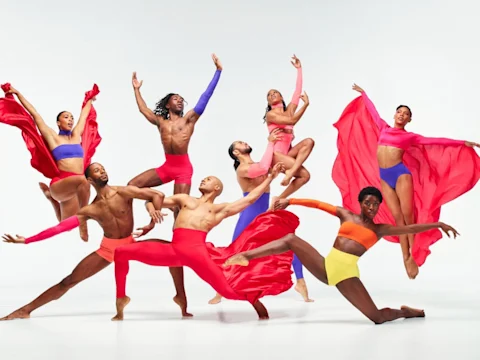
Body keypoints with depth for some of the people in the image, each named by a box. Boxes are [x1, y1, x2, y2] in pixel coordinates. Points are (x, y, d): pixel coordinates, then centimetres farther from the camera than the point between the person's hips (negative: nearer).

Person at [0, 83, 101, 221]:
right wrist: (18, 94, 9)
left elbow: (84, 116, 35)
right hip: (60, 184, -6)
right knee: (82, 180, -36)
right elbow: (35, 115, 7)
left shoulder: (76, 135, 19)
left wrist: (90, 100, 51)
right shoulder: (53, 137, 6)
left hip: (76, 184, 6)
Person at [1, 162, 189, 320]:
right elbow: (59, 227, -6)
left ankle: (181, 296, -4)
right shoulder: (89, 210, -6)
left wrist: (156, 211, -34)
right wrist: (26, 240, -8)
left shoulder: (124, 192, -11)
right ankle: (25, 310, 3)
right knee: (69, 281, -4)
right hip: (107, 249, 1)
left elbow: (157, 194, -13)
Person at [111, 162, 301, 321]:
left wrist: (270, 177, 26)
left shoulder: (220, 209, 25)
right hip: (173, 250, 2)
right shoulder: (184, 199, 30)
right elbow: (151, 201, 32)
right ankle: (121, 298, 4)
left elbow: (250, 198, 24)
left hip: (197, 249, -2)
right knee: (122, 252, -9)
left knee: (227, 289, -14)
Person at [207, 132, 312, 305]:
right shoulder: (241, 169, -11)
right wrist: (270, 142, -23)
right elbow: (263, 168, -30)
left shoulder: (257, 166, 14)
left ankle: (300, 282, 2)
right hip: (249, 217, -7)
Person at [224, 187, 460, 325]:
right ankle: (245, 256, -16)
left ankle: (405, 312, 23)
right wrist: (290, 200, 5)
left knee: (378, 317, -11)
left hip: (347, 273, -2)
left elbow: (410, 229, 9)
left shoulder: (380, 229, 12)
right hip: (325, 265, 2)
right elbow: (318, 204, 11)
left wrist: (438, 224, 4)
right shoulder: (346, 215, 14)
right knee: (291, 240, -14)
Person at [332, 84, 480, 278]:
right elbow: (372, 110, 29)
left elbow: (436, 141, 5)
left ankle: (413, 255, 1)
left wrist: (463, 143, 0)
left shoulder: (410, 136, 8)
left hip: (401, 173, -3)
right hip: (384, 177, 3)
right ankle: (406, 258, 0)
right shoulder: (384, 129, 17)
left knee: (408, 214, -8)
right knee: (397, 217, 0)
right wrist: (363, 93, 41)